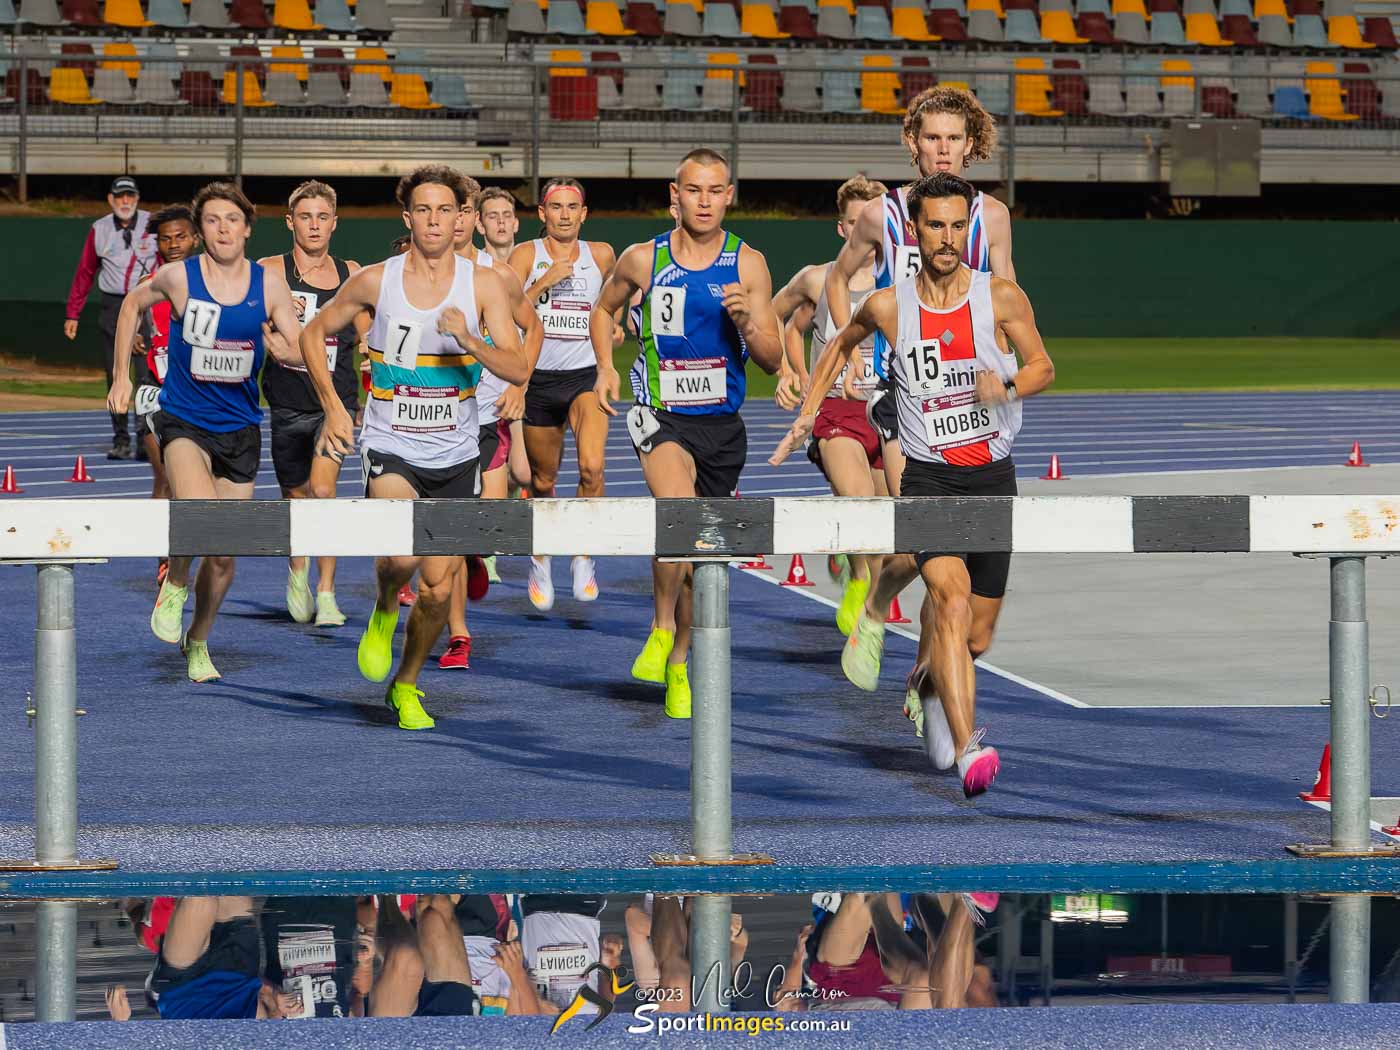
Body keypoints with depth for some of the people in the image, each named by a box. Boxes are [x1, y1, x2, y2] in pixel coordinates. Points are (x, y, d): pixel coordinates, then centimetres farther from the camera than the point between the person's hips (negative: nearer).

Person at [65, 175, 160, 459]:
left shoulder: (154, 225, 0)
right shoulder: (100, 230, 7)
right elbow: (84, 273, 12)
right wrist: (72, 314, 9)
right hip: (113, 306, 3)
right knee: (115, 377, 3)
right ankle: (121, 440, 9)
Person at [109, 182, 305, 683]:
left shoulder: (269, 285, -4)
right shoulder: (179, 277, -8)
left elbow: (302, 351, -2)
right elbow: (133, 304, 12)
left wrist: (285, 352, -27)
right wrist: (121, 376, 11)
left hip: (240, 427, 3)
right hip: (183, 421, -3)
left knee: (224, 555, 8)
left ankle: (197, 642, 33)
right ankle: (175, 584, 1)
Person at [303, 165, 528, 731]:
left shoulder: (483, 285, -4)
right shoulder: (375, 281, -5)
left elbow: (518, 369, -11)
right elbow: (314, 333, 11)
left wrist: (469, 339, -28)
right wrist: (333, 408, 3)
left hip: (455, 456, 2)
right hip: (390, 448, -2)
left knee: (438, 588, 2)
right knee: (402, 553, -27)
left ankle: (406, 685, 26)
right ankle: (383, 611, 8)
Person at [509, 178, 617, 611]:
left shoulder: (600, 256, 3)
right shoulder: (526, 255, -2)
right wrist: (546, 280, -19)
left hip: (585, 376, 0)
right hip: (539, 380, 0)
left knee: (592, 465, -24)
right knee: (543, 481, 12)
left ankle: (584, 557, -10)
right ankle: (540, 562, 36)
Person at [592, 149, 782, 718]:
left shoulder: (747, 264, -2)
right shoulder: (642, 259, -2)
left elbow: (772, 359, -2)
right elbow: (603, 310, 19)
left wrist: (745, 321, -22)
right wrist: (606, 367, 3)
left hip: (722, 423, 2)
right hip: (660, 415, -2)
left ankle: (676, 664, 33)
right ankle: (662, 626, -10)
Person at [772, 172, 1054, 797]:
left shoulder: (1001, 297, -4)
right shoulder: (888, 307, -1)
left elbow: (1043, 367, 3)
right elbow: (842, 346, 20)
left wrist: (1009, 386, -18)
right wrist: (806, 415, 18)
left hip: (993, 480, 2)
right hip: (929, 479, -2)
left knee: (976, 638, 9)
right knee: (952, 598, -27)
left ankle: (927, 681, 46)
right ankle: (968, 751, -36)